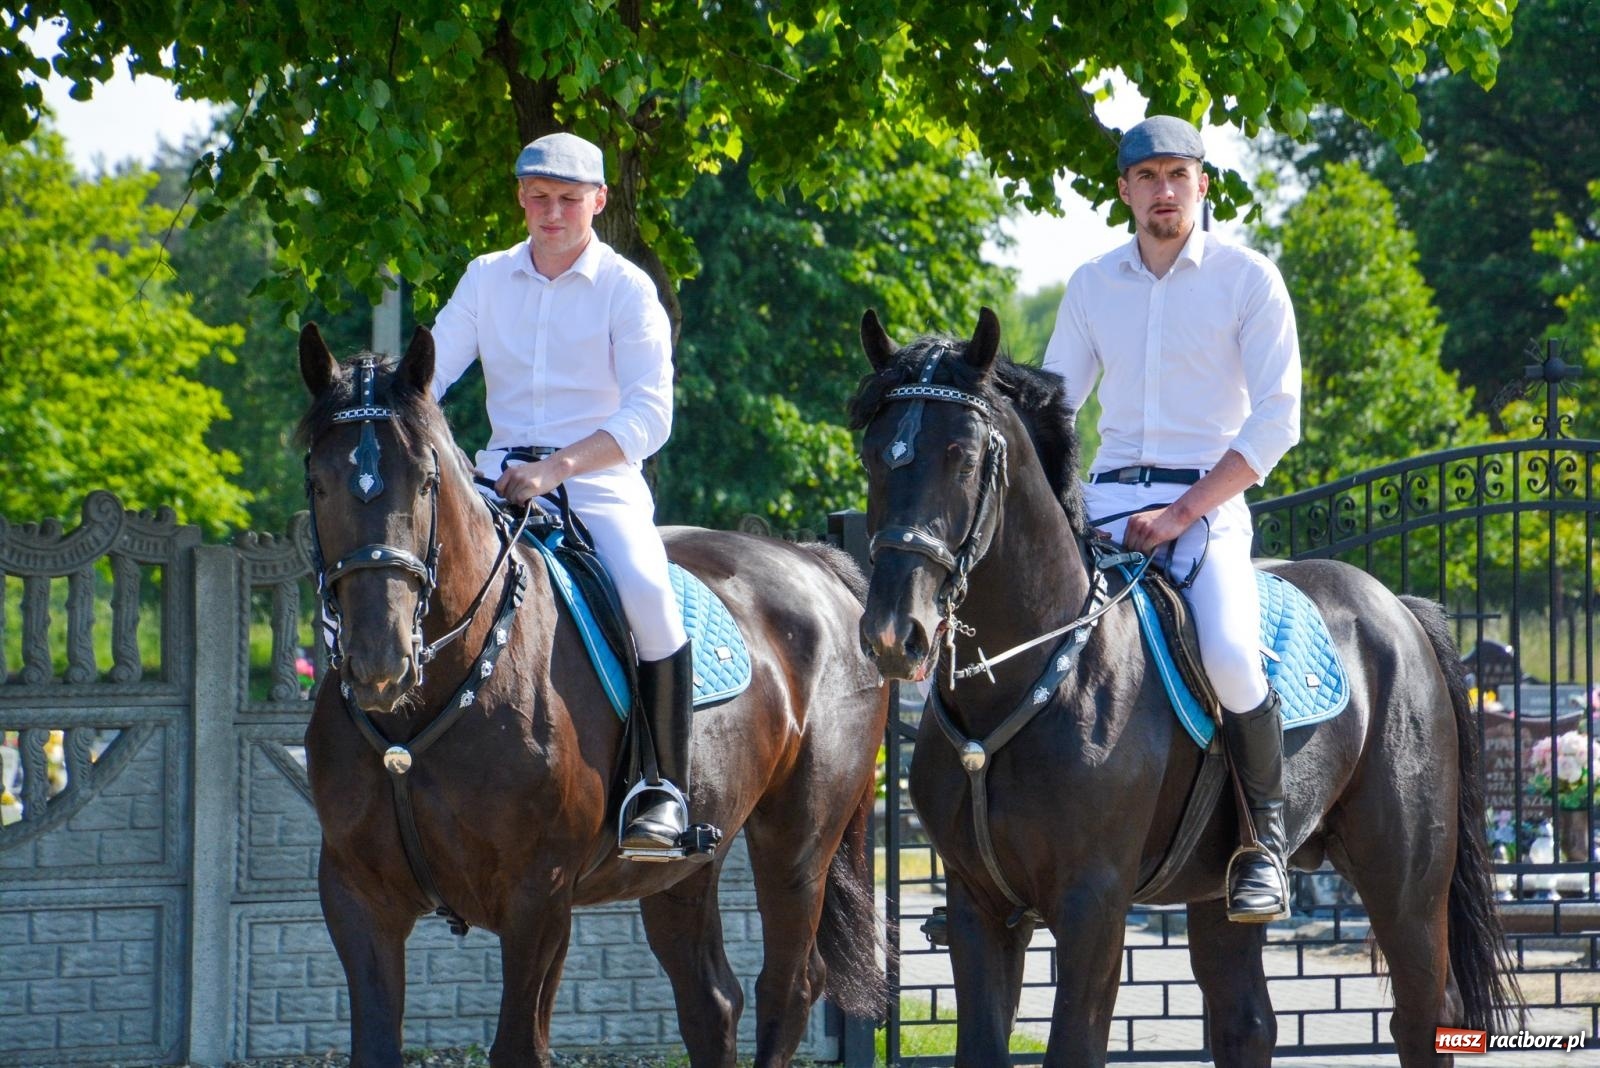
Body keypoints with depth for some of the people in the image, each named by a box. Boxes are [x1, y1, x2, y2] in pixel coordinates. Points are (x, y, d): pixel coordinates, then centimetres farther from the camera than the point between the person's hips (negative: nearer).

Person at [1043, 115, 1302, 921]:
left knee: (1229, 653, -31)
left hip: (1207, 501, -5)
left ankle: (1264, 844, -12)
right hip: (1106, 500, 5)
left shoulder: (1249, 280, 0)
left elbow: (1276, 419, -6)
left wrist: (1182, 513, -15)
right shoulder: (1092, 286, 13)